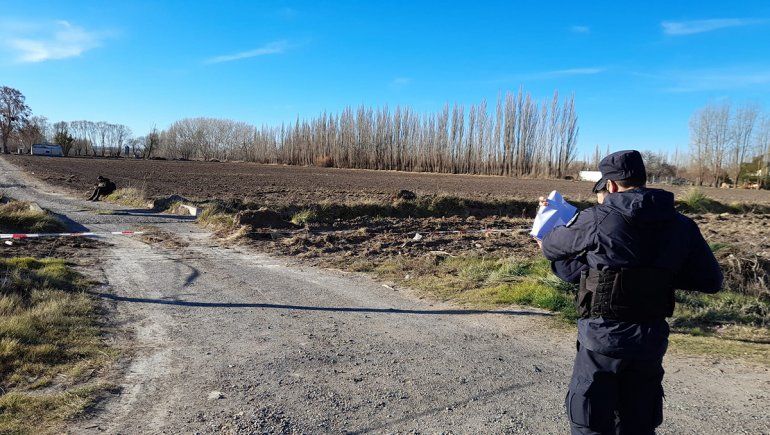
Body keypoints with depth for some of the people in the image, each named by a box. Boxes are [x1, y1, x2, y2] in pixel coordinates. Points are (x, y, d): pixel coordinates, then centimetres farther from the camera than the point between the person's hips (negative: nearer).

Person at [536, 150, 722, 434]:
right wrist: (660, 272, 10)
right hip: (651, 338, 5)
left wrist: (545, 243, 25)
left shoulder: (597, 219, -12)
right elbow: (711, 280, 6)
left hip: (603, 335, -4)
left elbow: (553, 246, 3)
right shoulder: (681, 225, 1)